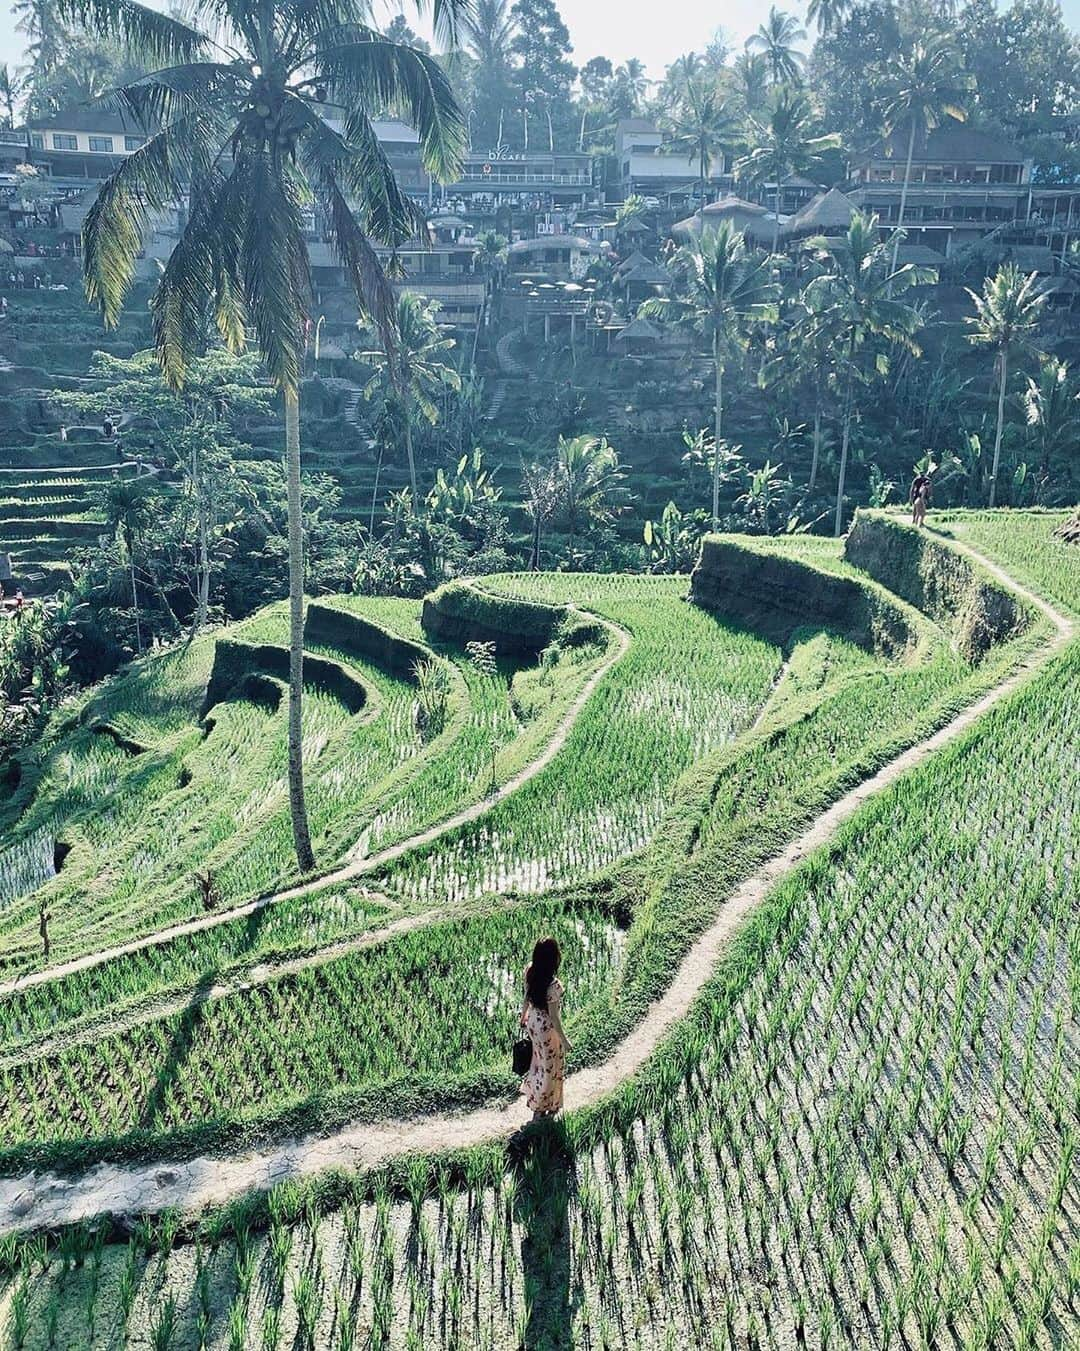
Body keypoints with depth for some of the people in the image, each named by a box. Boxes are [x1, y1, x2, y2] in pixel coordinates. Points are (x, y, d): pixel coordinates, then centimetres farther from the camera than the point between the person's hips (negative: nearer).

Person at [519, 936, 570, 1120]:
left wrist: (523, 1017, 18)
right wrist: (564, 1040, -10)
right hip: (548, 1028, -6)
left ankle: (533, 1094, 53)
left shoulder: (529, 970, -16)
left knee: (540, 1060, 31)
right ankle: (540, 1109, 37)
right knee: (549, 1068, 19)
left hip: (533, 1022, 6)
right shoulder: (553, 985, -36)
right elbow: (553, 1016, -24)